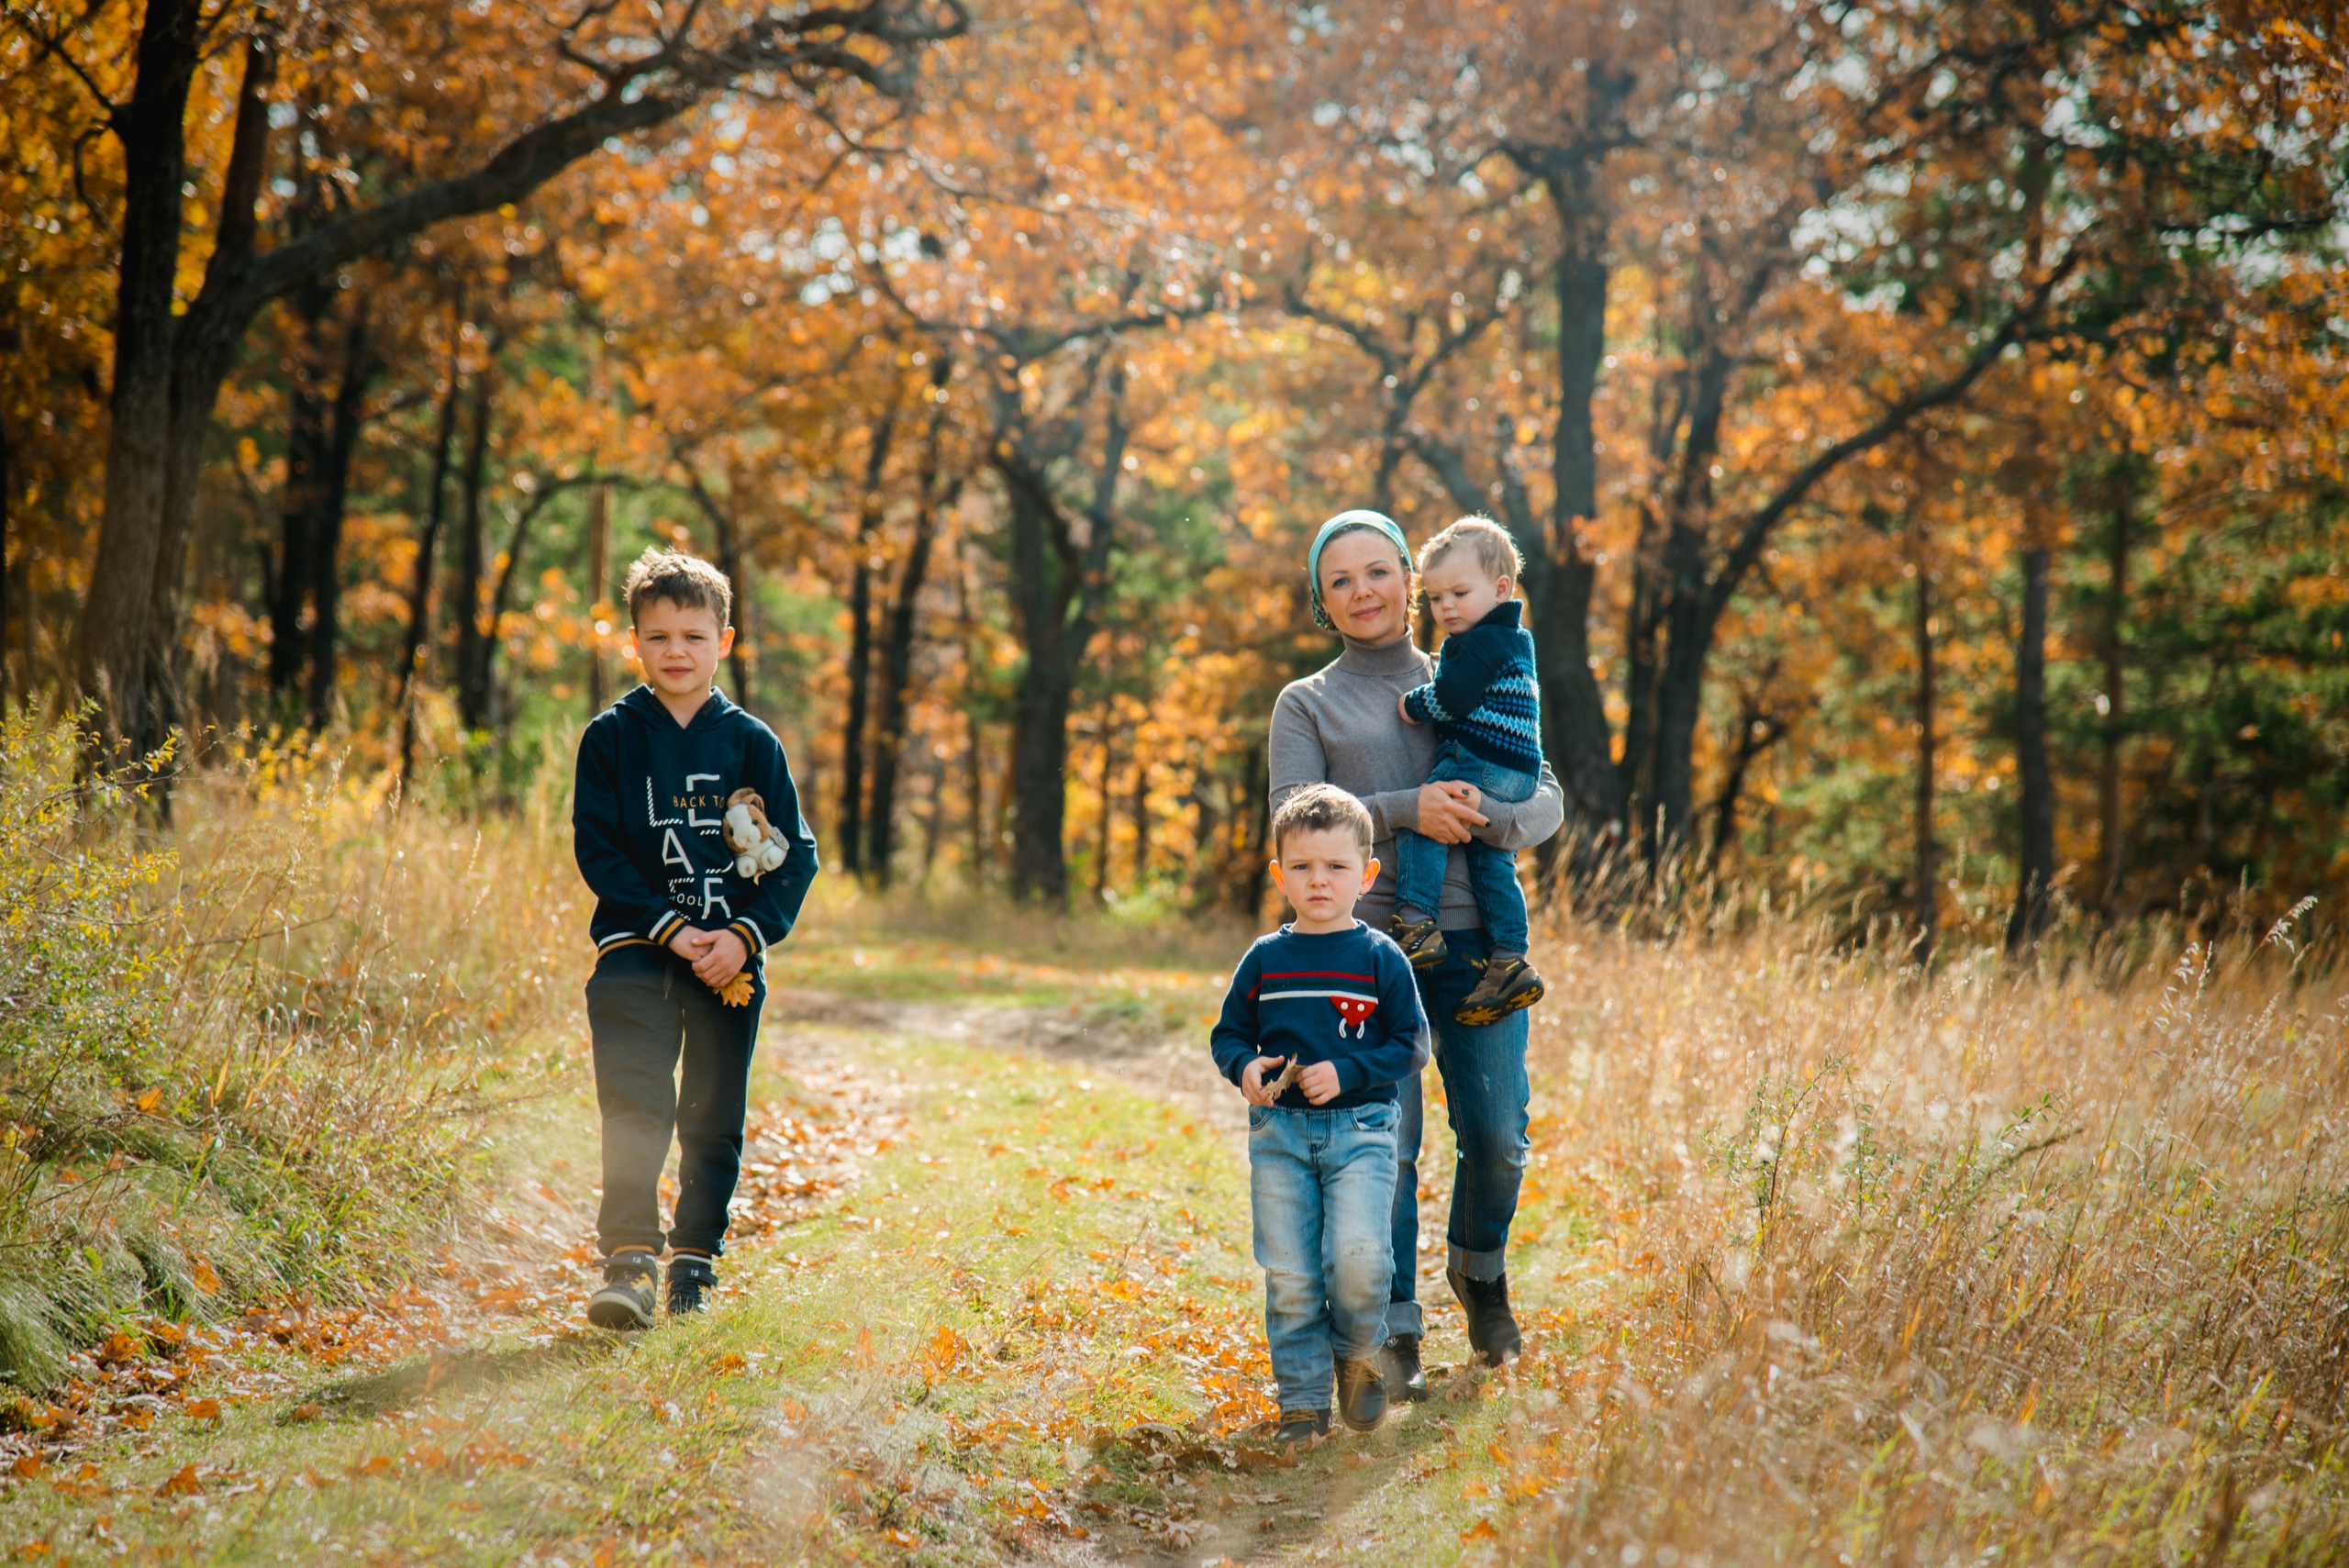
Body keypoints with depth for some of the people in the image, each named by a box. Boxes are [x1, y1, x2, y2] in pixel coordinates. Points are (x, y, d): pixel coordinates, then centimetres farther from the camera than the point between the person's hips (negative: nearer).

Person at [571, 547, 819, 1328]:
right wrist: (669, 928, -13)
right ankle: (630, 1262, -15)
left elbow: (795, 854, 3)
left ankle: (696, 1257, 22)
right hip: (634, 947, -1)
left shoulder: (751, 742, 4)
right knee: (633, 1104, -14)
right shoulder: (610, 738, 2)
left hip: (730, 956, 2)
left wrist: (745, 935, -11)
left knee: (714, 1117, 8)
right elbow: (596, 849, -3)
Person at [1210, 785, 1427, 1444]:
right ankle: (1303, 1400, 15)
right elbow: (1228, 1033, 14)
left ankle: (1357, 1353, 12)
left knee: (1359, 1259, -18)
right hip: (1279, 1134, 2)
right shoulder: (1264, 959, 7)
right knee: (1289, 1276, 2)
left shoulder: (1381, 958, 0)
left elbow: (1409, 1047, -1)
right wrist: (1245, 1067, -7)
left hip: (1359, 1129, -2)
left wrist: (1347, 1072, -15)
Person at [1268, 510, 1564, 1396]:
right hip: (1365, 947, -2)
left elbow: (1547, 800, 9)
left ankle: (1480, 1269, 28)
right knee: (1383, 1144, -6)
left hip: (1473, 939, 2)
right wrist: (1405, 810, -16)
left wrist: (1484, 818, -14)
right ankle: (1394, 1331, 8)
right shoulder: (1306, 705, 10)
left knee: (1498, 1137, -2)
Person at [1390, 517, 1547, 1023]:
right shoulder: (1510, 640, 23)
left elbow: (1451, 697, -16)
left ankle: (1416, 923, -22)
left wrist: (1412, 706, -1)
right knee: (1490, 860, 9)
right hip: (1517, 774, 11)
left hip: (1482, 764, -11)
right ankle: (1509, 962, 6)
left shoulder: (1485, 641, -10)